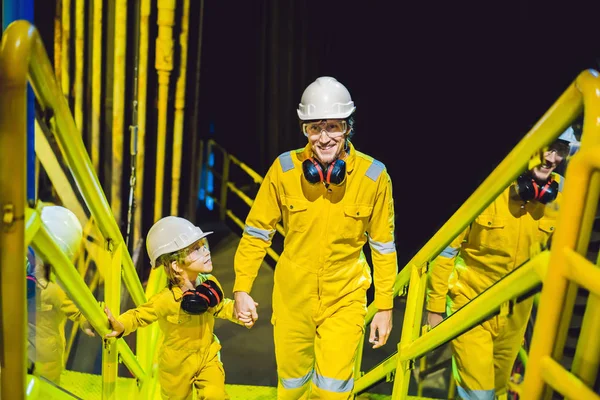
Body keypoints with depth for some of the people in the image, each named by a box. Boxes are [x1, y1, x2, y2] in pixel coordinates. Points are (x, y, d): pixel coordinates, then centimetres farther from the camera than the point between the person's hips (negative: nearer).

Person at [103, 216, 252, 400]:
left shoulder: (210, 283, -13)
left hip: (207, 356, 3)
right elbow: (139, 315, -20)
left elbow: (220, 307, 5)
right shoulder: (166, 299, -29)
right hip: (177, 363, -2)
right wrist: (120, 325, -40)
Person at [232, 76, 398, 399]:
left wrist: (384, 306, 1)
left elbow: (383, 246, -2)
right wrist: (242, 288, -6)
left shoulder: (373, 176, -13)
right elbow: (256, 231, -2)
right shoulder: (284, 168, -13)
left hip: (344, 299, -1)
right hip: (292, 297, 1)